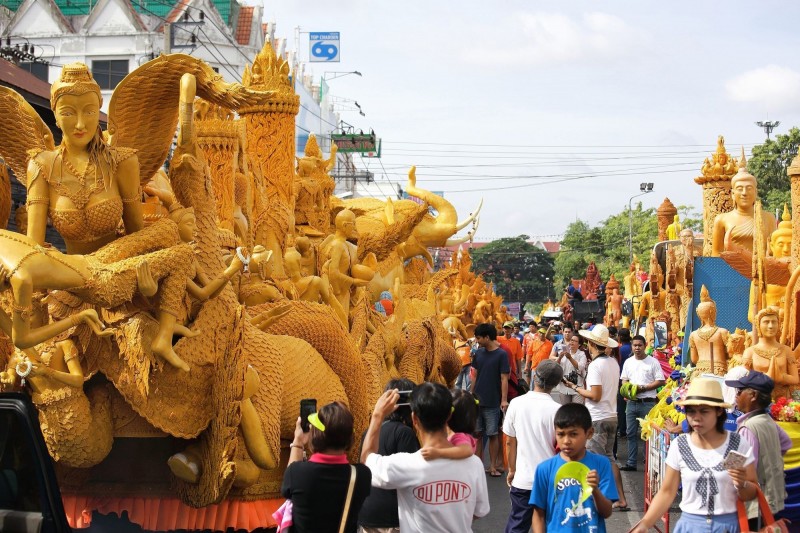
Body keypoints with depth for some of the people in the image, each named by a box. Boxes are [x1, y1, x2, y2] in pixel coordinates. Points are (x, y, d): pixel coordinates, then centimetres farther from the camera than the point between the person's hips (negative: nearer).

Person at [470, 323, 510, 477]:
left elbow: (504, 378, -12)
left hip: (492, 403, -5)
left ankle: (493, 466, 12)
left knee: (493, 434, 3)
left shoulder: (501, 354, -9)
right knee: (477, 434, 8)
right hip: (476, 400, 5)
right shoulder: (479, 353, 5)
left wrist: (504, 399, -18)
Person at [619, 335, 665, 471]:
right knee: (631, 434, 7)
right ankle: (631, 463, 12)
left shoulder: (653, 362, -4)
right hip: (632, 402, 5)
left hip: (647, 402, -5)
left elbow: (661, 381, -7)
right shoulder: (628, 362, 11)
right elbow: (624, 380, 15)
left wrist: (643, 388, -14)